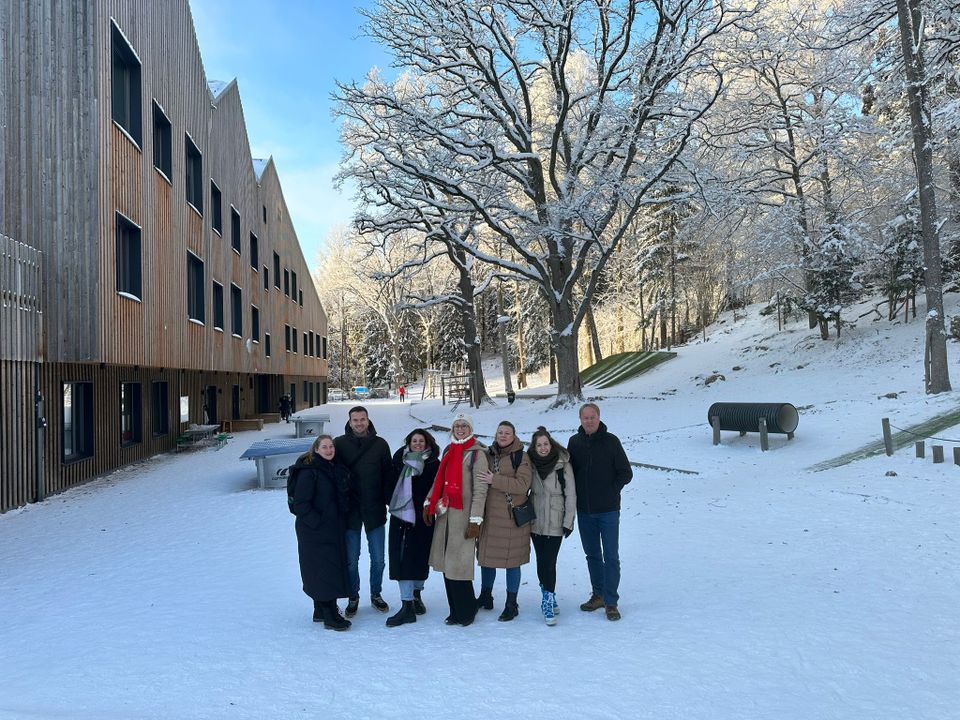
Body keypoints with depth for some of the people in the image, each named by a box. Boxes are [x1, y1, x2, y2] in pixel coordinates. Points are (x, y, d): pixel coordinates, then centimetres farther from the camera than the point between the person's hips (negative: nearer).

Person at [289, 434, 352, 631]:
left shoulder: (337, 469, 11)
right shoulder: (309, 472, -14)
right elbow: (300, 504, -16)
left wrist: (341, 522, 13)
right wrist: (318, 523, -17)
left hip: (334, 530, 8)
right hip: (315, 533, -8)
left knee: (334, 568, 13)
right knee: (324, 570, -7)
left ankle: (321, 611, 27)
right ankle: (330, 617, -1)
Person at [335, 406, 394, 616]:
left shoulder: (380, 444, 0)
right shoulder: (340, 444, -3)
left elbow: (388, 474, 4)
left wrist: (388, 502, -2)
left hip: (374, 510, 1)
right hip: (349, 511, -1)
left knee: (378, 558, 10)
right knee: (351, 559, 9)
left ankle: (376, 594, 29)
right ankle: (353, 597, 26)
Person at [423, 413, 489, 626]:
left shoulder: (476, 454, -7)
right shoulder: (449, 451, 15)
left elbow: (480, 490, -11)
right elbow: (439, 480, 21)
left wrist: (475, 520, -15)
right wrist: (429, 502, 11)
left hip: (463, 516, -6)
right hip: (445, 514, 6)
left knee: (457, 565, -7)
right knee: (447, 564, 8)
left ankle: (466, 611, 11)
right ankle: (456, 610, 20)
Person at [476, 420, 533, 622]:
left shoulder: (521, 457, -5)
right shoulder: (488, 455, 10)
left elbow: (522, 484, -16)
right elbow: (480, 481, 18)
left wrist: (495, 480, -21)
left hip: (513, 516, -5)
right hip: (489, 515, 5)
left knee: (512, 560, 2)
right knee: (486, 556, 13)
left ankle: (511, 604, 16)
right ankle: (485, 597, 33)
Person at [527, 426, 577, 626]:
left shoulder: (563, 464, -9)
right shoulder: (530, 464, 2)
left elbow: (570, 495, -6)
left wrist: (569, 521, -7)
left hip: (555, 523, -4)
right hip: (536, 522, 4)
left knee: (549, 562, -8)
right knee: (541, 562, 10)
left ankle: (548, 602, 2)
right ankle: (549, 599, 26)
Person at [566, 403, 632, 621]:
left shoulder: (610, 441, -7)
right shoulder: (574, 442, 3)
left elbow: (626, 473, -3)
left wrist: (611, 491, -7)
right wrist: (575, 497, 3)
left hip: (608, 510, -4)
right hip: (584, 510, 4)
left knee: (611, 556, -1)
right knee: (592, 555, 14)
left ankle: (611, 602, 7)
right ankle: (598, 594, 28)